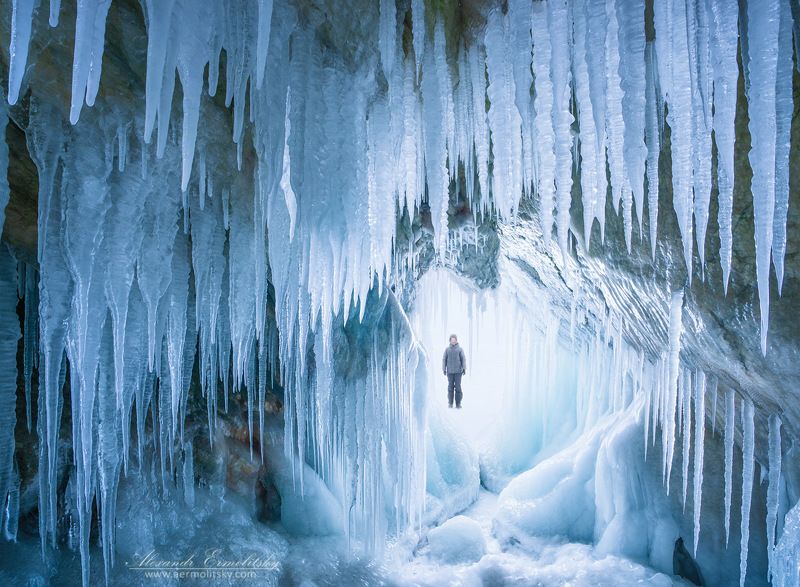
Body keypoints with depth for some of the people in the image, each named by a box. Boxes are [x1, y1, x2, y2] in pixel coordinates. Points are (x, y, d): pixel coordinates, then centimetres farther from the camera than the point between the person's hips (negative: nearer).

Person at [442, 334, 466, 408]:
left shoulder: (459, 349, 2)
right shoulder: (447, 349, 5)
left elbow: (463, 359, 2)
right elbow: (444, 359, 7)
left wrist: (464, 369, -4)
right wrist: (444, 369, 4)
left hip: (458, 371, -1)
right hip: (450, 371, 1)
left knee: (458, 387, -2)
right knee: (450, 387, 3)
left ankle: (458, 403, 3)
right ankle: (450, 403, 10)